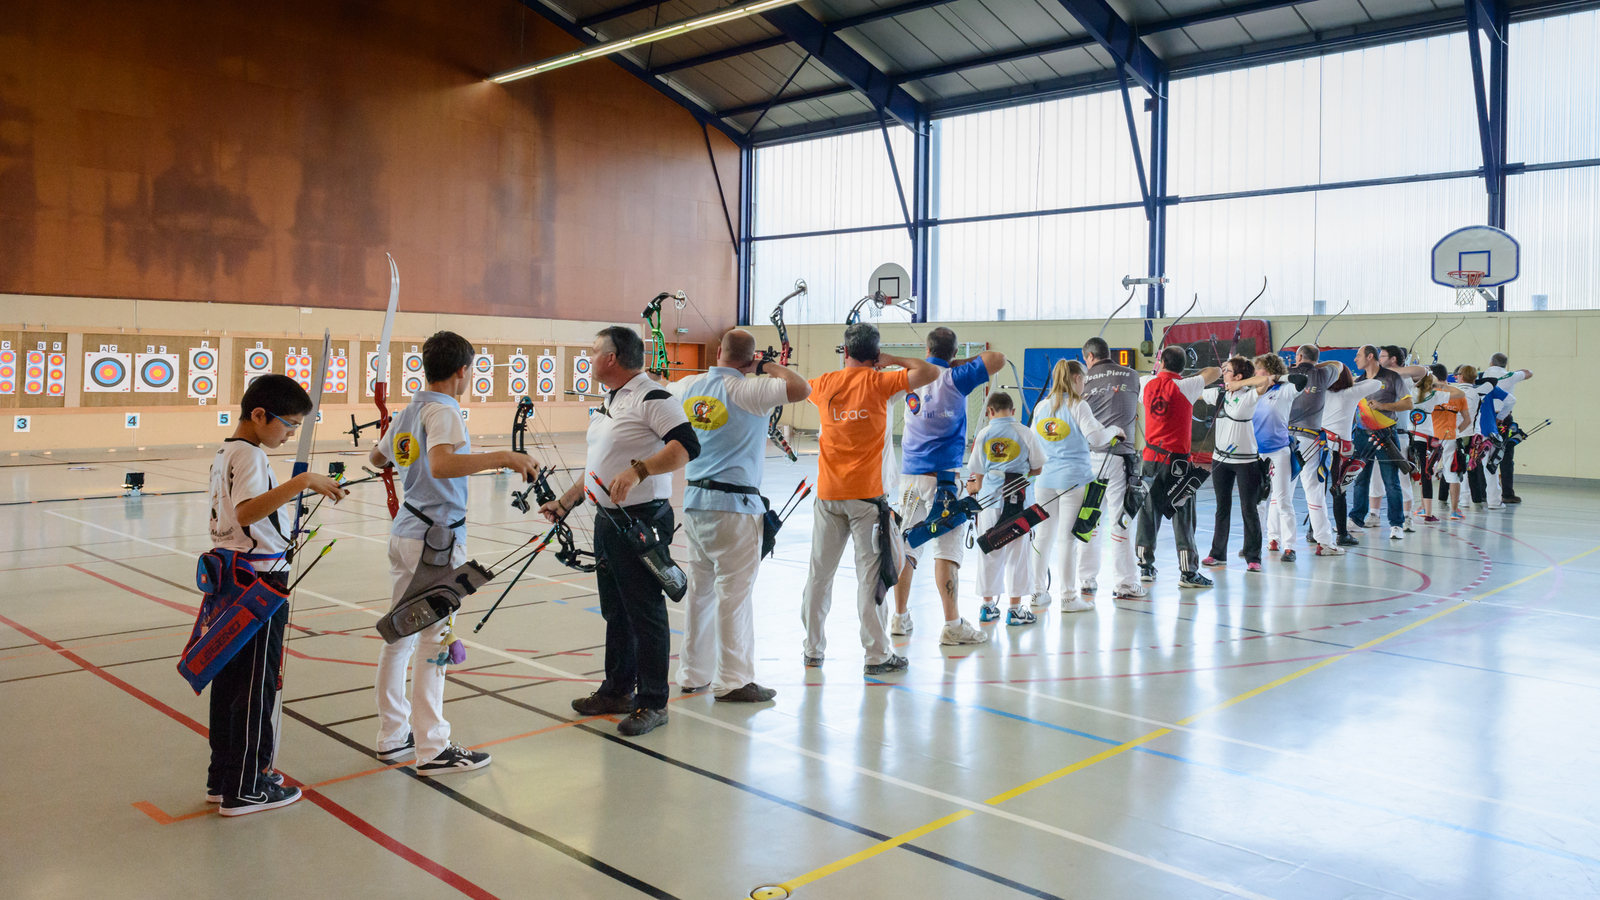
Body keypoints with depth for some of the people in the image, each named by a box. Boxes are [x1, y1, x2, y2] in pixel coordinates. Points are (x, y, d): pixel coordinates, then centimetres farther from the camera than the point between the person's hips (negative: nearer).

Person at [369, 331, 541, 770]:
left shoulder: (408, 411, 10)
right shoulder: (443, 411, -15)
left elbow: (376, 457, 26)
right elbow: (442, 464, -34)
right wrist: (503, 456, -33)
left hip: (405, 533, 9)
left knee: (400, 635, 15)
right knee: (434, 642, -3)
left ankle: (392, 735, 26)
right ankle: (433, 750, 3)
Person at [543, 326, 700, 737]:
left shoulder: (652, 398, -14)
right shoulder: (610, 401, 17)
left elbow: (687, 445, -26)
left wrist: (638, 470, -35)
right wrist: (565, 502, 23)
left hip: (642, 521, -10)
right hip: (608, 519, 10)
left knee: (646, 612, -2)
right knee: (615, 611, 17)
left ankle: (652, 703, 7)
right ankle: (617, 691, 29)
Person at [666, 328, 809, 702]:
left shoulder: (690, 386, 6)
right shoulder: (747, 391, -14)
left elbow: (665, 392, 27)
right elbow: (801, 388, -21)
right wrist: (770, 365, -5)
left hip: (695, 500, 7)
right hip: (734, 506, -7)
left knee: (699, 589, 14)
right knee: (734, 591, -2)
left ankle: (693, 674, 22)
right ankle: (732, 681, 3)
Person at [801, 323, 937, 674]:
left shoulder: (824, 384, 6)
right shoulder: (878, 382, -6)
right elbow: (931, 372, -11)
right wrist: (894, 360, 2)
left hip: (828, 493, 4)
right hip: (866, 493, -4)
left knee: (819, 572, 11)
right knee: (870, 573, 0)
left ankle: (813, 649, 20)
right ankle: (878, 655, 4)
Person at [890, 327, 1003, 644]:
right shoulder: (954, 378, -7)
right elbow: (998, 359, -9)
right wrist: (962, 362, 2)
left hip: (910, 473, 5)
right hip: (942, 474, -5)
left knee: (907, 545, 11)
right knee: (947, 546, -6)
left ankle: (900, 617, 19)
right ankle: (951, 624, -8)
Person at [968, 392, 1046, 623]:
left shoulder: (983, 435, 1)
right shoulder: (1025, 433, -2)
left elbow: (978, 474, 3)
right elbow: (1037, 468, 4)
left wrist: (974, 486, 23)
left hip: (989, 498, 2)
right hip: (1018, 499, -2)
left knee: (989, 551, 12)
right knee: (1018, 551, 5)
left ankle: (988, 605, 21)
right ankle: (1015, 608, 9)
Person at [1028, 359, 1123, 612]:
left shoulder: (1041, 406, 8)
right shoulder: (1078, 406, -9)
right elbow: (1096, 437, -16)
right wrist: (1114, 430, 2)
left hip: (1045, 477, 5)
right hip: (1074, 478, -5)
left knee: (1043, 534, 10)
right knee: (1068, 537, -2)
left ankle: (1038, 592, 18)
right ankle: (1068, 597, 4)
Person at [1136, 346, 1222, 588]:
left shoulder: (1148, 385, 3)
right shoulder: (1184, 386, -10)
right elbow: (1216, 371, 2)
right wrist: (1198, 373, 19)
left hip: (1150, 458, 5)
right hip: (1176, 458, -5)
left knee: (1148, 513, 12)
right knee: (1183, 515, 0)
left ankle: (1145, 566, 18)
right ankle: (1187, 572, 0)